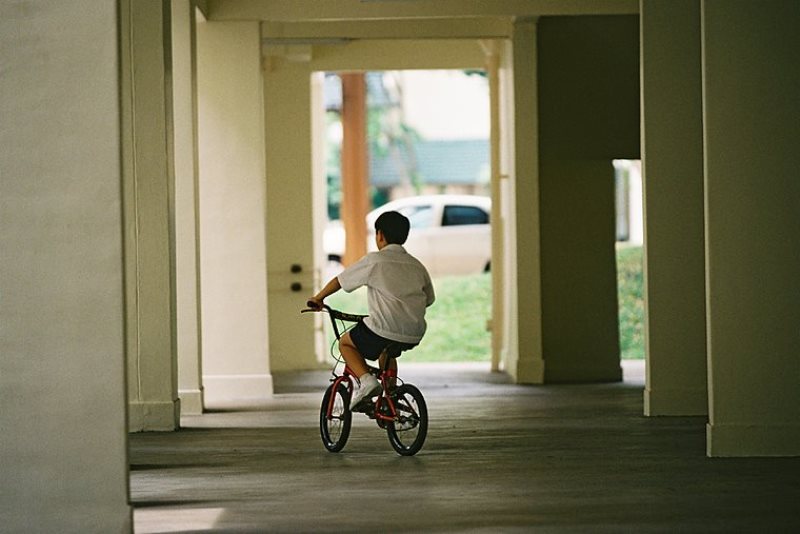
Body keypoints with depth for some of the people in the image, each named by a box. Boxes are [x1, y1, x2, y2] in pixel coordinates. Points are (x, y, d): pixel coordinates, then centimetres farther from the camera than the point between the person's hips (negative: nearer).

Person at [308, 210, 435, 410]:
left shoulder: (374, 261, -3)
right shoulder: (417, 265, 12)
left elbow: (339, 281, 6)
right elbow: (429, 299, 22)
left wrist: (318, 298, 23)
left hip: (384, 330, -6)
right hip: (415, 336, 6)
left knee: (346, 343, 20)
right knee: (387, 351, 38)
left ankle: (366, 379, -3)